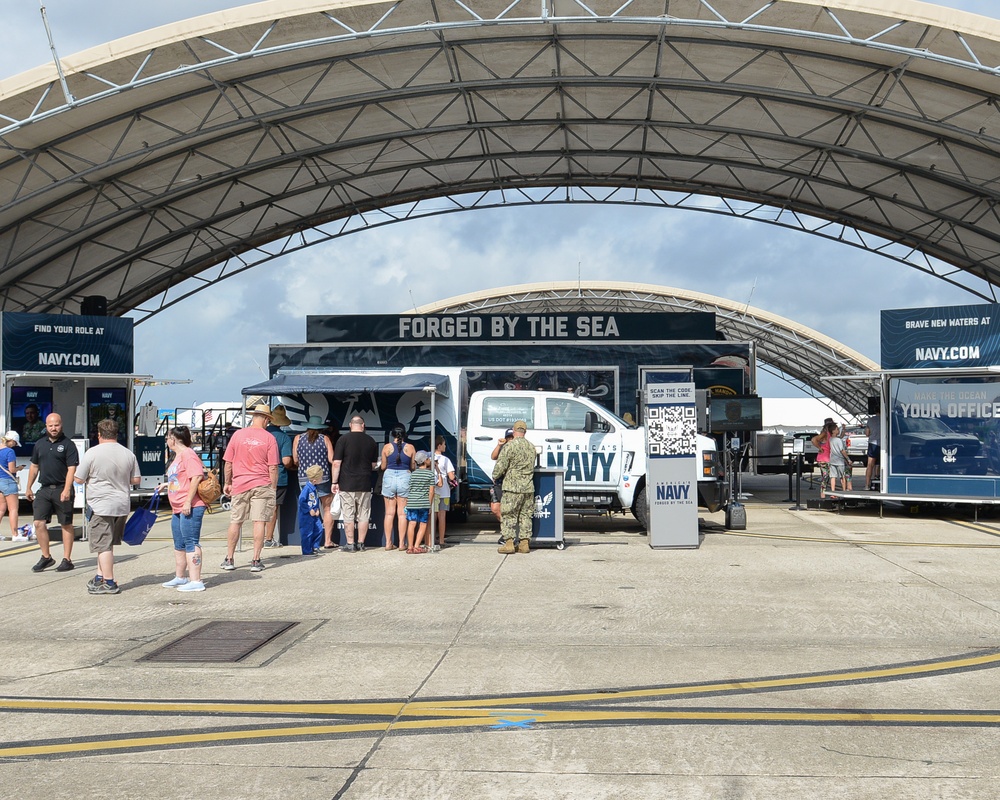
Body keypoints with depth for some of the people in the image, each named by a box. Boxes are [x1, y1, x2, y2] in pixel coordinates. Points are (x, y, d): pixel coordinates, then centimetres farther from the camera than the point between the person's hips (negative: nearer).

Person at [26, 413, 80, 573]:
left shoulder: (68, 445, -4)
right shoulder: (40, 444, 12)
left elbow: (72, 469, -12)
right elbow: (34, 467, 21)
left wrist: (67, 489, -22)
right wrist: (29, 488, 19)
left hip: (62, 489, -5)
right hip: (44, 489, 5)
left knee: (66, 525, 3)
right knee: (39, 523, -3)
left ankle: (67, 559, 9)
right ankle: (46, 557, 10)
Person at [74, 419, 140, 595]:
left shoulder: (92, 453, -10)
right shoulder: (128, 454, 4)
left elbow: (78, 479, -4)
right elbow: (136, 480, 10)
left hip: (101, 505, -5)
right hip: (122, 506, 6)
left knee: (104, 544, -2)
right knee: (108, 543, 17)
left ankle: (109, 582, -2)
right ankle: (100, 576, 22)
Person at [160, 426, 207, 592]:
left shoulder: (188, 454, -13)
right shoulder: (178, 455, 19)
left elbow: (196, 477, -23)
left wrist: (188, 502, -24)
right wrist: (167, 484, 25)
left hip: (191, 508, -11)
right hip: (178, 509, 11)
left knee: (191, 543, -10)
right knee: (179, 545, 18)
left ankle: (196, 581, -9)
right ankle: (180, 577, 30)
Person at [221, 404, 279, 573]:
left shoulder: (238, 434, 1)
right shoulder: (269, 438, -4)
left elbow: (228, 462, 4)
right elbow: (273, 467, -5)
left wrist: (227, 483, 15)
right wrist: (273, 489, 3)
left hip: (240, 484, 2)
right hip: (262, 485, -2)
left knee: (235, 521, 10)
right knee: (259, 522, 1)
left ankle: (229, 559, 16)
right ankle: (256, 560, 0)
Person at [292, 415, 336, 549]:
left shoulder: (298, 438, 4)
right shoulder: (325, 439, 0)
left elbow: (295, 460, 4)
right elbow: (331, 459, -6)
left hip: (304, 479, 2)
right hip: (323, 478, -2)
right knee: (327, 509, 7)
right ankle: (328, 541, 4)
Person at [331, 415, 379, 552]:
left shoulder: (343, 439, -7)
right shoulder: (371, 441, 3)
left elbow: (336, 463, -10)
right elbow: (374, 464, 11)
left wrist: (335, 482, -4)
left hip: (347, 484, -3)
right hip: (365, 484, 3)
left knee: (348, 515, 2)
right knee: (363, 515, 9)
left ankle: (350, 544, 4)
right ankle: (361, 543, 13)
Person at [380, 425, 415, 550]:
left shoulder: (387, 447, -1)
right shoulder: (410, 448, -1)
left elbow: (383, 467, 4)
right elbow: (413, 467, 4)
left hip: (389, 477, 0)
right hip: (405, 478, 0)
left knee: (389, 513, 7)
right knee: (402, 513, 4)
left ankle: (388, 543, 7)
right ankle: (402, 543, 4)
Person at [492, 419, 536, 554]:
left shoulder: (510, 446, -12)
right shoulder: (531, 447, 9)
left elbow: (501, 466, -11)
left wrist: (495, 477, 7)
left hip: (512, 487, -6)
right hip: (528, 487, 6)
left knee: (508, 514, 0)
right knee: (526, 515, 10)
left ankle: (509, 543, -3)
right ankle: (524, 543, 11)